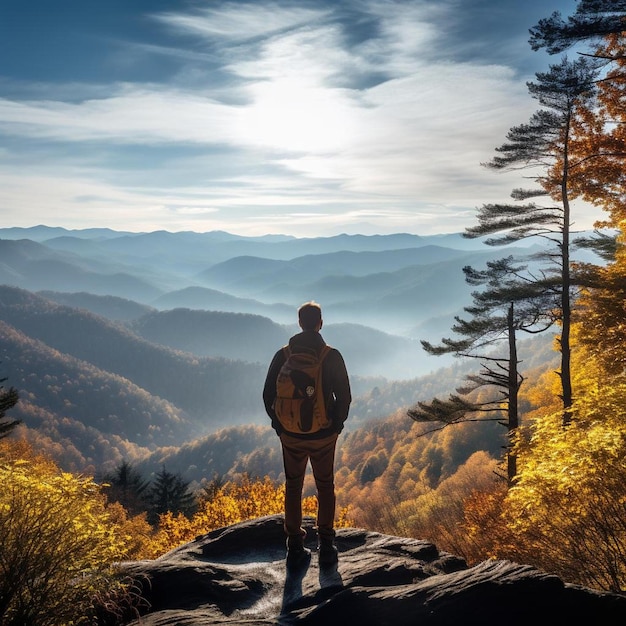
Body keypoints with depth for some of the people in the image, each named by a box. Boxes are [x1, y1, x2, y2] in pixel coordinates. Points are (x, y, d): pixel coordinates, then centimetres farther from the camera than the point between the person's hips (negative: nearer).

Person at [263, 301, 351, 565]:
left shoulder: (283, 356, -5)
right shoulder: (331, 356, -11)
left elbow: (268, 396, 0)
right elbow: (344, 397, -9)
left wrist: (279, 425, 12)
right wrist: (336, 425, 7)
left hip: (291, 436, 2)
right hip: (324, 436, -1)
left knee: (293, 487, 15)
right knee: (325, 487, 14)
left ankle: (295, 545, 20)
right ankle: (326, 546, 17)